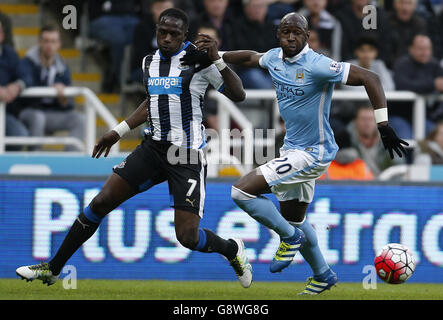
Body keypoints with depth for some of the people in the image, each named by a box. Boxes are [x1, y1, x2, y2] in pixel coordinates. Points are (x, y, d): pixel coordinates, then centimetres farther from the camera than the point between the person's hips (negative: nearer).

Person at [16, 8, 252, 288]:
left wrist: (217, 60, -24)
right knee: (102, 202, -3)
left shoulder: (198, 60, -8)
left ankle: (233, 250, 21)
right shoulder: (150, 62, 10)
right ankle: (52, 269, 7)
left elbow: (238, 95, -12)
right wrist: (118, 132, 28)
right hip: (154, 147, 6)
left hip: (188, 155, -6)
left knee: (188, 236, -13)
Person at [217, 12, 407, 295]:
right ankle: (323, 276, 39)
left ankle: (290, 237, 4)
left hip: (312, 154, -9)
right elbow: (250, 57, 26)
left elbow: (369, 78, -24)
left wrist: (384, 126, -27)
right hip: (293, 149, 9)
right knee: (294, 218, 22)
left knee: (242, 192, -15)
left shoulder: (316, 66, -22)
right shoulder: (274, 58, 1)